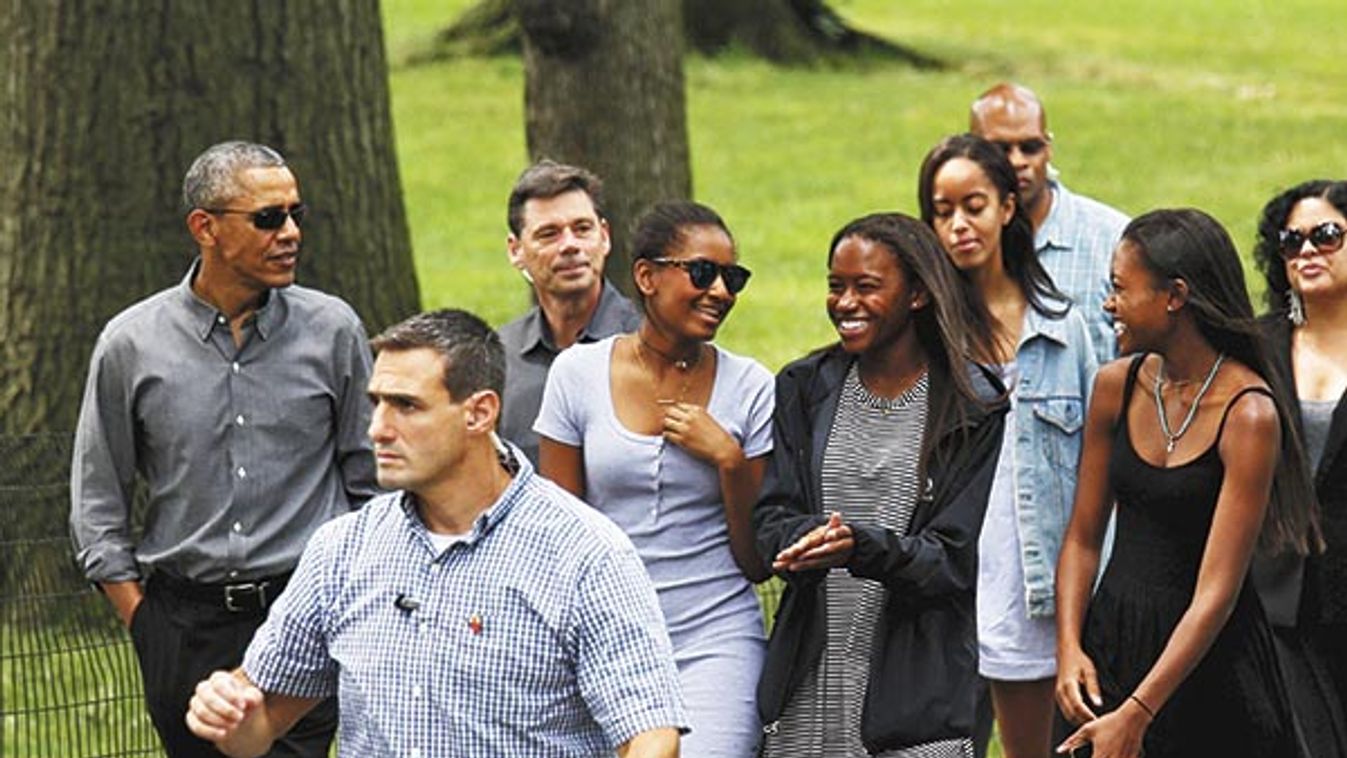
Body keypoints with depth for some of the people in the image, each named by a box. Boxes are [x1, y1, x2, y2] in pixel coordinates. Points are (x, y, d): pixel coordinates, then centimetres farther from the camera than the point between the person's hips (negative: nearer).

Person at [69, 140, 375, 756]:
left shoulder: (333, 330, 2)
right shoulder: (131, 346, 1)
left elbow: (371, 484, 9)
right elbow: (97, 506, 8)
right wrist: (143, 622, 2)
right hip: (184, 625, 1)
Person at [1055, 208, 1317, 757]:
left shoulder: (1249, 414, -17)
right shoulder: (1116, 387, 0)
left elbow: (1216, 592, -20)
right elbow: (1083, 537, 7)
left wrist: (1137, 714, -23)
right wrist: (1069, 646, -8)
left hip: (1206, 652, -5)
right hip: (1112, 640, 5)